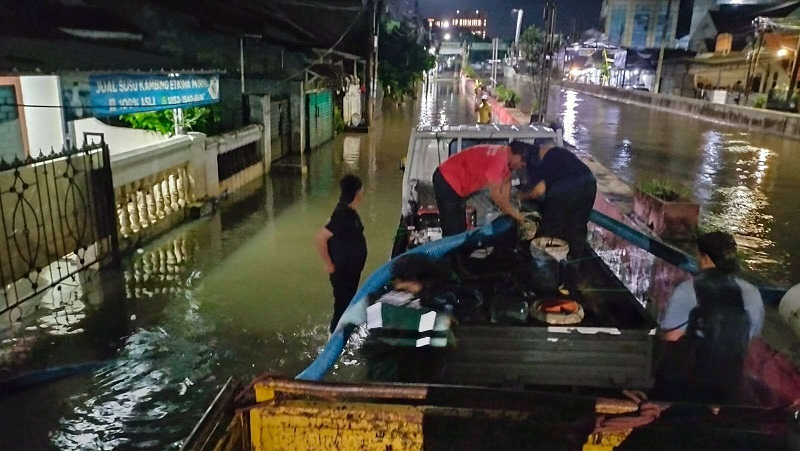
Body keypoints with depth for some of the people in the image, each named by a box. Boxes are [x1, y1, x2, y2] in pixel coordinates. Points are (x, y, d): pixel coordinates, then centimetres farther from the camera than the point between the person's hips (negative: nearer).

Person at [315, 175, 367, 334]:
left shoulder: (348, 210, 1)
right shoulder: (343, 215, -28)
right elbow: (320, 238, -31)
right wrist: (329, 265, -22)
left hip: (351, 268, 9)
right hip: (343, 270, -9)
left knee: (347, 301, 23)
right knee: (342, 303, 5)